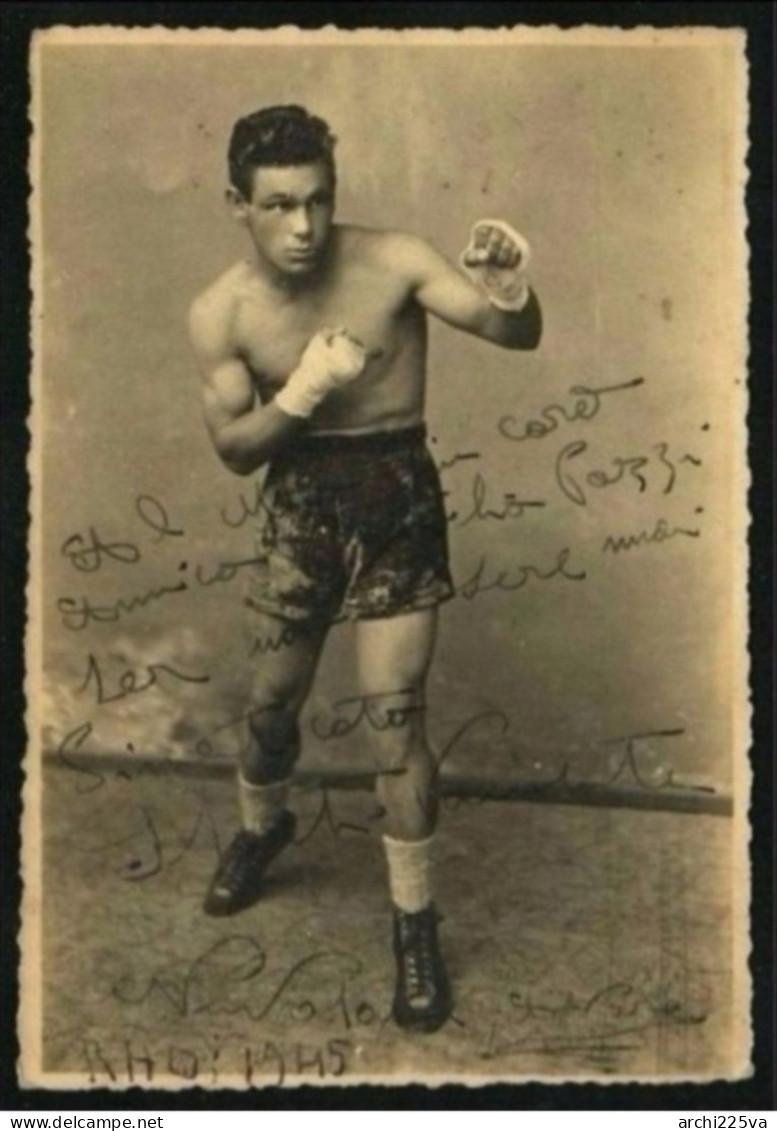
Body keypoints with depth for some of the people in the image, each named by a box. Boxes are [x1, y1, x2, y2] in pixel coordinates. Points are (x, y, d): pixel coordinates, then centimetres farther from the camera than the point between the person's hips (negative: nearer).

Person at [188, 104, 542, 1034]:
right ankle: (262, 825, 49)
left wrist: (508, 294, -39)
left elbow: (518, 337, -15)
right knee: (274, 696, 17)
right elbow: (234, 448, -5)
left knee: (394, 712, -6)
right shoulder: (220, 314, -9)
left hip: (396, 493, -2)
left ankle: (414, 921, 10)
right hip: (299, 495, 3)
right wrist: (299, 394, -24)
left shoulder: (394, 263, -15)